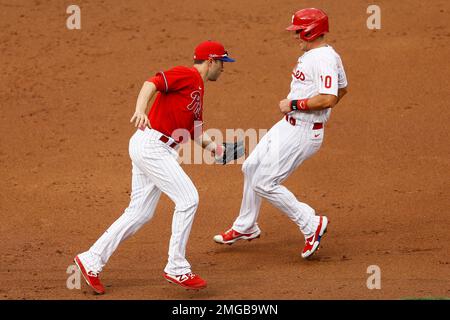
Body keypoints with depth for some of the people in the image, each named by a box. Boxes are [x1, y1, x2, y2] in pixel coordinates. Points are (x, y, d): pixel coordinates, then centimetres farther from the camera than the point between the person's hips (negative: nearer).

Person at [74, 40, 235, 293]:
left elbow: (195, 130, 24)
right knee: (188, 199, -12)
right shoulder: (186, 75, -7)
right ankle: (177, 268, -6)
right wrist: (140, 111, -40)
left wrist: (213, 146, 6)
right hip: (151, 144, -10)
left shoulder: (198, 88, 22)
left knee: (140, 213, 9)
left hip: (162, 151, 10)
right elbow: (151, 84, -23)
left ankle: (92, 261, 14)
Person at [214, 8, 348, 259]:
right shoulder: (312, 55, 10)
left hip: (301, 134, -11)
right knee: (251, 168, 21)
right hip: (287, 126, 11)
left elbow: (329, 99, -33)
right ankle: (246, 227, 37)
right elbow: (342, 88, 24)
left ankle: (311, 224, -1)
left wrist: (293, 104, -24)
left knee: (264, 184, -9)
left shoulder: (323, 59, -22)